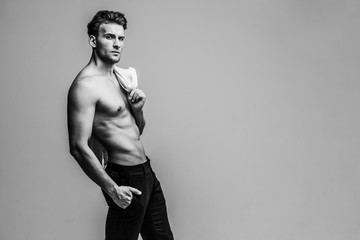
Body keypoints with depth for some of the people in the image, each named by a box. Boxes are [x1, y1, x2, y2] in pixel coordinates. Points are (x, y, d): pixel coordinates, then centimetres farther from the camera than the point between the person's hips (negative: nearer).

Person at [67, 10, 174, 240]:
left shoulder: (120, 76, 11)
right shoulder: (86, 85, -17)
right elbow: (79, 147, -23)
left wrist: (137, 109, -2)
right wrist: (112, 189, -21)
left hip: (146, 171, 9)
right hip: (126, 180, -9)